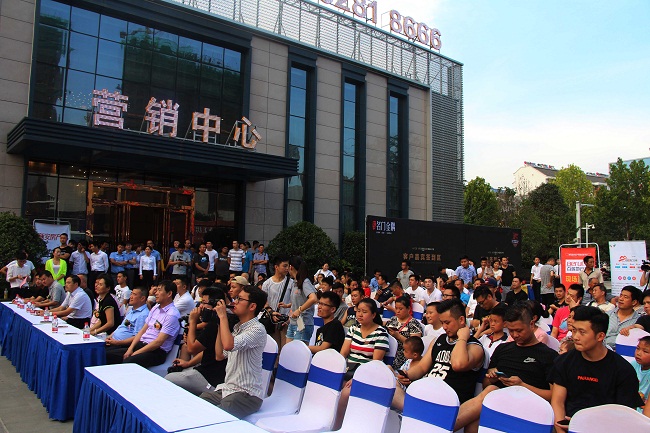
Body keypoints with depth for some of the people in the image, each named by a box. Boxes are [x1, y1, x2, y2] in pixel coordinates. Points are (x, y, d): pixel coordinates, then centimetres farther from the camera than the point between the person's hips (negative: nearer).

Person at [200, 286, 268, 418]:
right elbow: (220, 355, 17)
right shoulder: (237, 328, 14)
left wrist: (223, 316, -19)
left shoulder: (257, 329, -16)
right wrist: (220, 325, 12)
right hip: (228, 390, 9)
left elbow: (228, 345, -32)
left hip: (247, 395, -9)